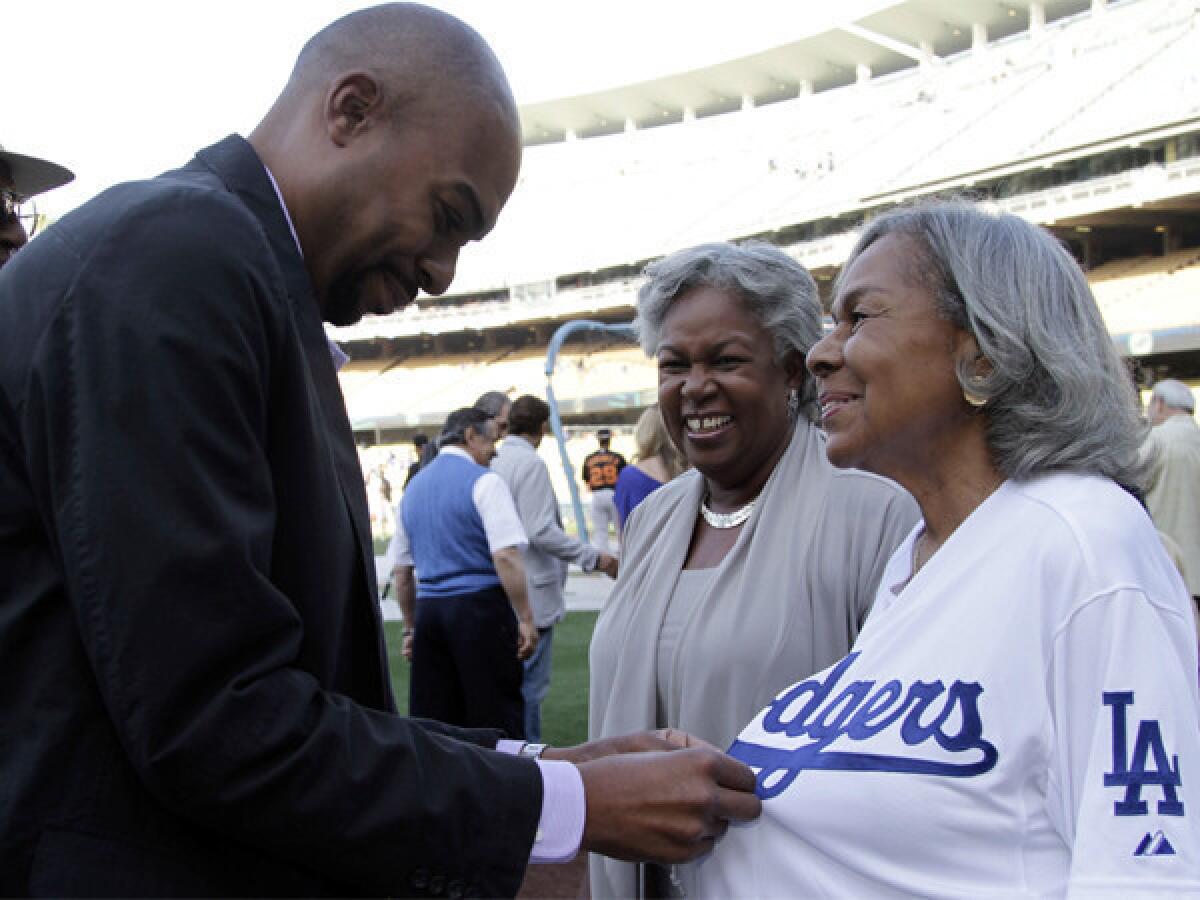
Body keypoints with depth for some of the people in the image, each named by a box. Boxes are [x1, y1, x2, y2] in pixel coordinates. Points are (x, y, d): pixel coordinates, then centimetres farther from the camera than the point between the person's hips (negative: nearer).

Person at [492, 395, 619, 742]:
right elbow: (541, 532, -20)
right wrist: (594, 558, -13)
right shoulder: (531, 464, -15)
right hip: (531, 594, -8)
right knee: (530, 683, -2)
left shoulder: (495, 462, 7)